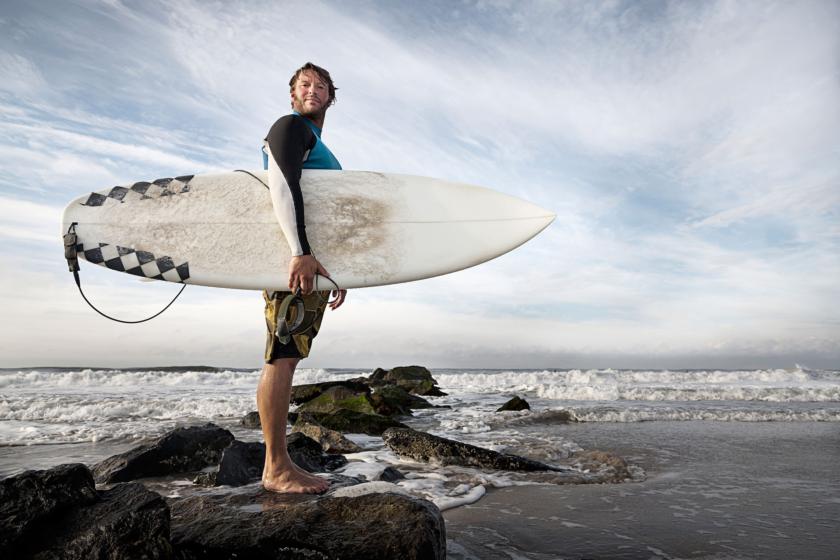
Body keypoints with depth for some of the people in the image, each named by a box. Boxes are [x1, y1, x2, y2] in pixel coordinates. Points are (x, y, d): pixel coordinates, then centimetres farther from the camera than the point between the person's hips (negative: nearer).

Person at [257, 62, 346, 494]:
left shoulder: (323, 152, 31)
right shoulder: (291, 127, 2)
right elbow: (281, 184, -16)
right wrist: (301, 252, -28)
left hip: (313, 264, 9)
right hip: (293, 261, -9)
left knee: (287, 360, 6)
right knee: (282, 358, -10)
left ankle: (279, 464, 11)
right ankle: (276, 468, -6)